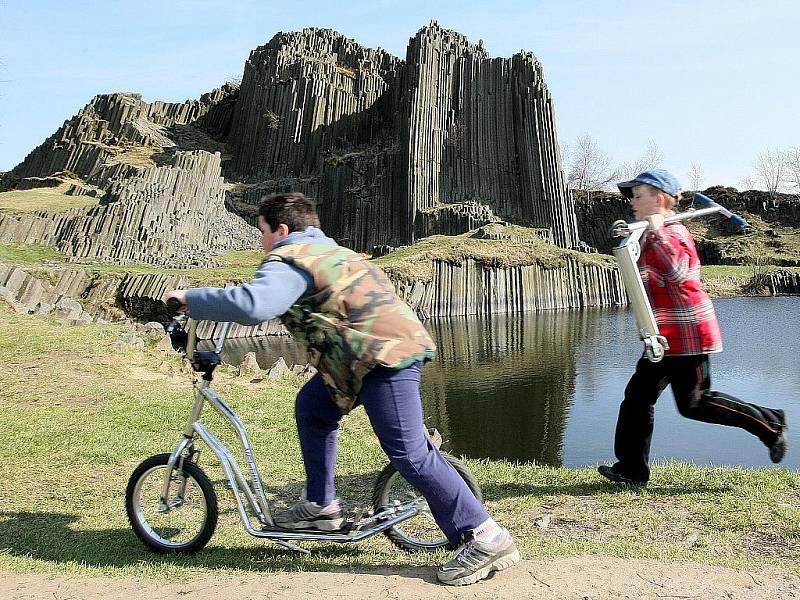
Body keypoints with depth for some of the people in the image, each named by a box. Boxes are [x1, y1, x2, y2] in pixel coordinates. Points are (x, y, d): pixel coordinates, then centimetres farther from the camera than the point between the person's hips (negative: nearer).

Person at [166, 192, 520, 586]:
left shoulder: (289, 259, -7)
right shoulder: (324, 251, 24)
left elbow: (253, 305, -27)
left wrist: (192, 299, -13)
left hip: (385, 355, -11)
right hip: (387, 346, 11)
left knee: (408, 453, -11)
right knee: (311, 407, 19)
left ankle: (485, 539, -6)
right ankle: (321, 507, 26)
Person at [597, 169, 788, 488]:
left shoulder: (671, 233, -15)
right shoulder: (654, 235, 16)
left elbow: (676, 272, -33)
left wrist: (655, 233, -33)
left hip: (686, 332, -10)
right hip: (667, 336, 10)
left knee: (693, 404, -3)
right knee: (638, 396, 8)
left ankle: (768, 423, 15)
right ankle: (632, 469, 14)